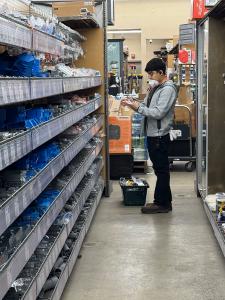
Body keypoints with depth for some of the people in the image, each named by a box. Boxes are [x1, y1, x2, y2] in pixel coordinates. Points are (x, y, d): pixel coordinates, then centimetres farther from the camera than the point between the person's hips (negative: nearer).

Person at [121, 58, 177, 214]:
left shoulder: (168, 89, -15)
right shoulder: (157, 88, 14)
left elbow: (158, 113, -22)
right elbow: (147, 106, 15)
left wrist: (138, 107, -16)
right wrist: (133, 103, -1)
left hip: (160, 136, -9)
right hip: (153, 135, 9)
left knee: (161, 170, 0)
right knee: (160, 169, 15)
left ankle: (162, 203, 8)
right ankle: (165, 201, 25)